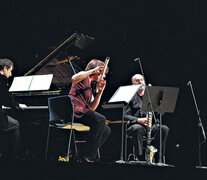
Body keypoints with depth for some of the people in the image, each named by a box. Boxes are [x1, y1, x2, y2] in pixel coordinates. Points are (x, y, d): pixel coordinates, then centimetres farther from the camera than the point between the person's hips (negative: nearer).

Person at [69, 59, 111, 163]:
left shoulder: (90, 87, 29)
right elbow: (74, 78, -22)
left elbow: (92, 107, 18)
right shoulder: (84, 77, 5)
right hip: (74, 110, -10)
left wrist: (100, 92, 7)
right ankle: (88, 156, -26)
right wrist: (93, 71, -15)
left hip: (82, 113, 10)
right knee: (100, 119, -28)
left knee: (106, 130, 3)